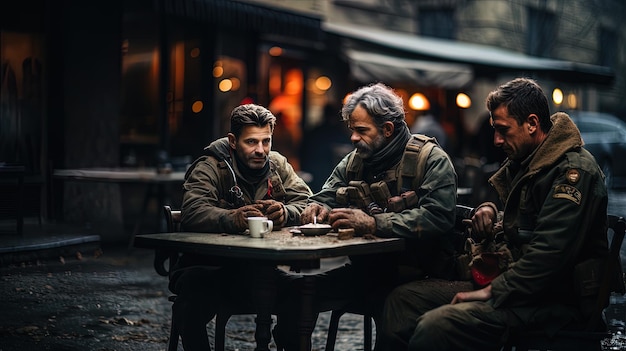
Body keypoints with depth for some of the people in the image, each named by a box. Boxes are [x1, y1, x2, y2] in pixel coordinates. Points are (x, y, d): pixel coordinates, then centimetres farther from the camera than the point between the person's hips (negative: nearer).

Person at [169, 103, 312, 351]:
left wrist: (285, 213, -28)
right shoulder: (210, 168, -8)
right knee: (194, 290, -35)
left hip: (258, 266, 4)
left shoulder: (277, 165, 8)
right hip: (207, 265, -4)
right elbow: (193, 212, -26)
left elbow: (307, 203, -4)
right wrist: (232, 219, -46)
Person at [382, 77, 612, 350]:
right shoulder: (523, 162, 16)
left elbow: (549, 256, -24)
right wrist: (488, 211, 7)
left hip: (555, 300, -10)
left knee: (435, 327, -30)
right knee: (403, 299, -2)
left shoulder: (573, 171, -15)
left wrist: (493, 291, -19)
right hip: (512, 280, 10)